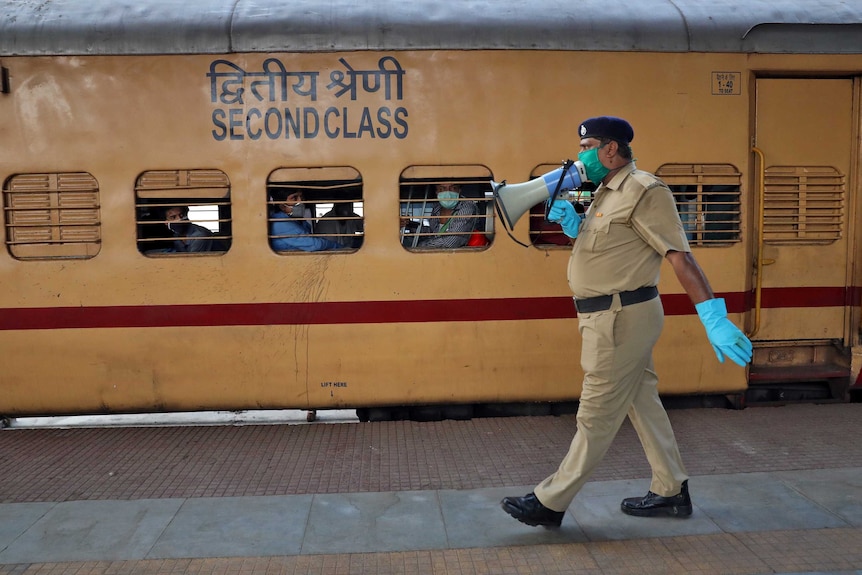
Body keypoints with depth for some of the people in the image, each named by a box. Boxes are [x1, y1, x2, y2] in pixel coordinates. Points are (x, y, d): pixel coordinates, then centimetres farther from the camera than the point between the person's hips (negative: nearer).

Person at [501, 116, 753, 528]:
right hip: (610, 318, 10)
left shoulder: (644, 191, -16)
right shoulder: (608, 192, 15)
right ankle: (671, 492, 30)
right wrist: (570, 221, 5)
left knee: (596, 416, 0)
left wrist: (714, 319, -24)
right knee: (642, 404, 17)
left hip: (622, 319, -10)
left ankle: (551, 502, 11)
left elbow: (680, 256, -21)